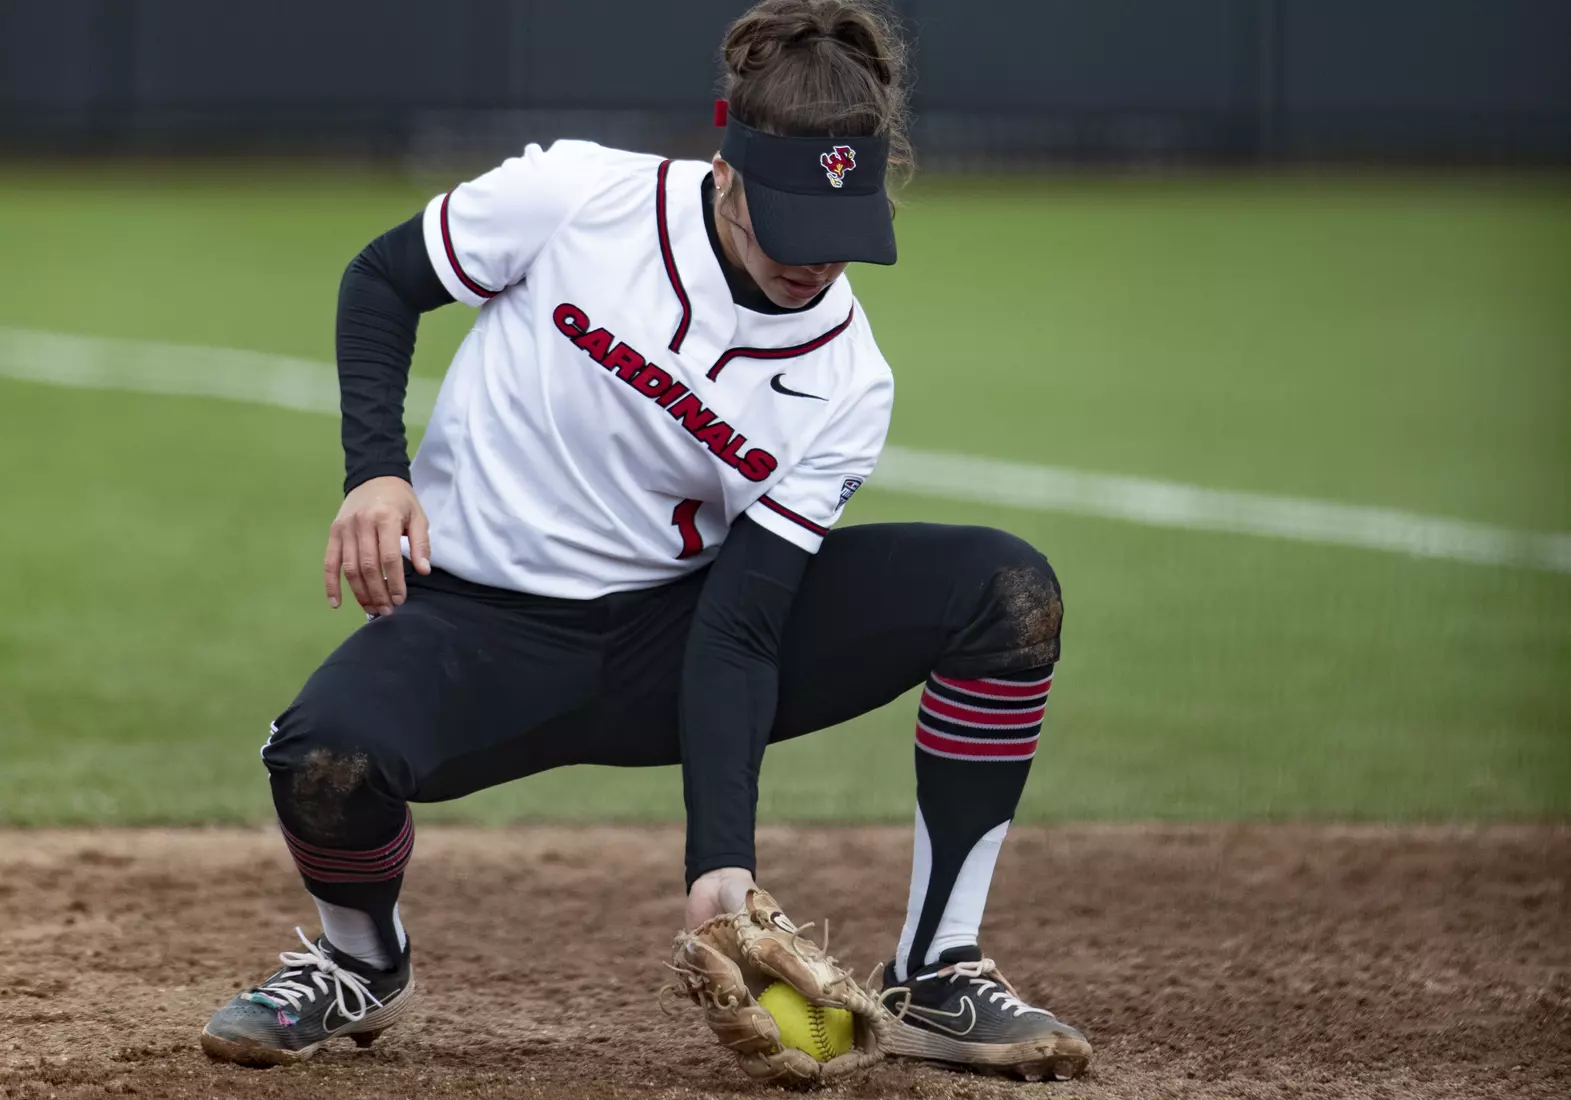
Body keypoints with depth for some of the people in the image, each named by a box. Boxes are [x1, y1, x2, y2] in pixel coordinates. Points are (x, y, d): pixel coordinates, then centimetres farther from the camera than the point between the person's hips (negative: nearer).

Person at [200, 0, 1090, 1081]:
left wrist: (722, 865, -26)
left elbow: (738, 630, -14)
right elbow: (382, 279, 0)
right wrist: (376, 471, -17)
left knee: (1009, 592, -16)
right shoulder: (571, 198, -17)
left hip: (667, 631, 2)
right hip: (481, 624, -2)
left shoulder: (845, 384, -12)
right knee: (325, 757, -38)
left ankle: (940, 978, -8)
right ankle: (362, 961, 0)